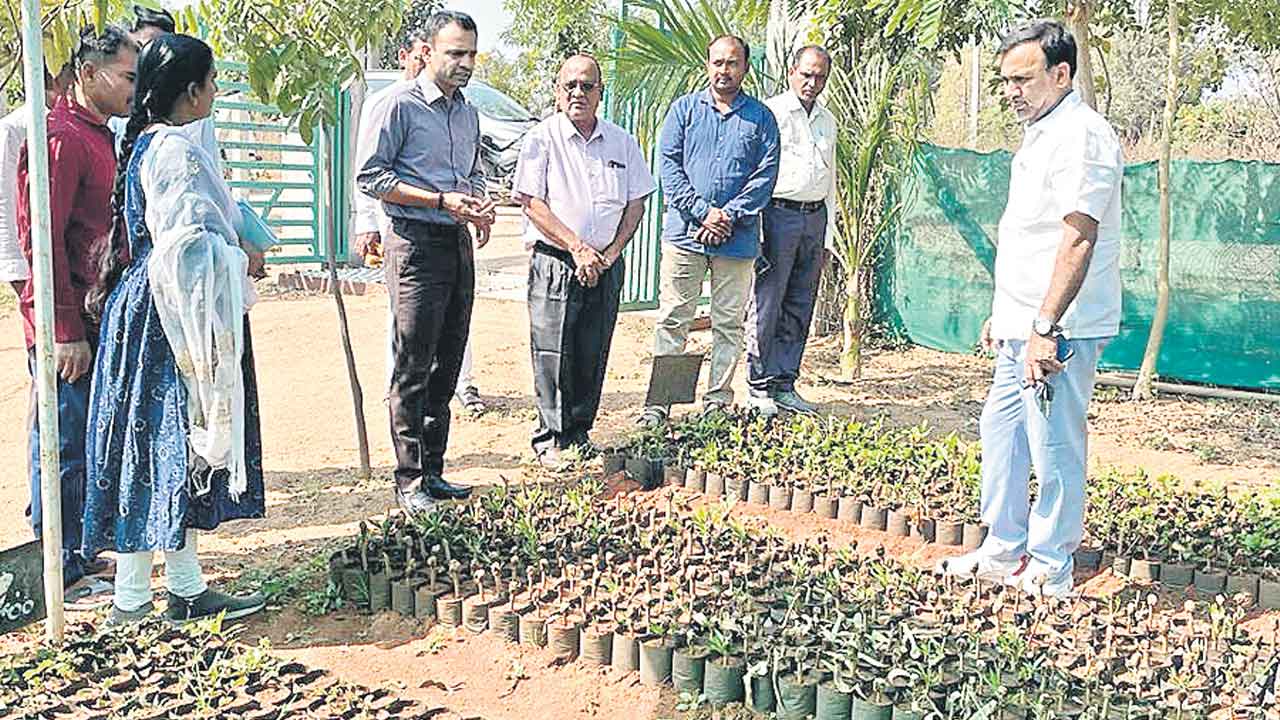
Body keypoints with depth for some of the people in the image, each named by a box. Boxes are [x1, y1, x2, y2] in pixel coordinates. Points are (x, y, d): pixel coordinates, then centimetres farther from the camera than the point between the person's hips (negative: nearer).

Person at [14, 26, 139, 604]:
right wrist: (66, 330, -20)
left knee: (83, 441, 17)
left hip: (91, 318, 9)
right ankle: (60, 575, 9)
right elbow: (42, 240, -19)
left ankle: (77, 548, 30)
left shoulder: (98, 136, 16)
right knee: (64, 444, -1)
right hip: (66, 323, -9)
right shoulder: (62, 139, -14)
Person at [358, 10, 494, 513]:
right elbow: (370, 177, -10)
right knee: (413, 368, -5)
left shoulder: (468, 113, 17)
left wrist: (480, 204, 5)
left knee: (446, 365, 10)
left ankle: (433, 472, 19)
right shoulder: (401, 105, -6)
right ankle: (409, 483, 2)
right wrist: (441, 200, -16)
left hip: (458, 244, 8)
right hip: (416, 243, -7)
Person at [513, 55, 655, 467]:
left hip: (606, 265, 4)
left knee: (593, 355, 7)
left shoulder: (622, 143, 11)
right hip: (555, 264, -4)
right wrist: (578, 247, -13)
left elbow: (636, 204, 10)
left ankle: (579, 434, 19)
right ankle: (551, 439, 7)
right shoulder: (541, 139, -1)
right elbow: (532, 203, -8)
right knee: (553, 353, -3)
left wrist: (610, 253, -4)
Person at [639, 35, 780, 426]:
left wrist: (729, 217, -10)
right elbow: (668, 163, 1)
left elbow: (765, 174, 2)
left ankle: (719, 402, 14)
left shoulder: (761, 117, 9)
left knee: (729, 323, 5)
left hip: (737, 239, 1)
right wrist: (703, 212, -10)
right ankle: (659, 401, 7)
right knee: (672, 318, 0)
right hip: (685, 231, 0)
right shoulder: (684, 108, 9)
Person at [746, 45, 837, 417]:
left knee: (799, 307, 7)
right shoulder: (769, 113, -2)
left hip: (815, 218, 6)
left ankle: (784, 385, 14)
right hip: (778, 215, -6)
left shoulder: (827, 121, 19)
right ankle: (759, 387, 2)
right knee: (766, 305, -6)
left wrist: (827, 234, 17)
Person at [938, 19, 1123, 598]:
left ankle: (1049, 572, 11)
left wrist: (1045, 326, -27)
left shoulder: (1081, 137, -15)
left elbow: (1077, 241, -24)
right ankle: (1004, 551, 28)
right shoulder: (1039, 134, 17)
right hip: (1023, 324, 11)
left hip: (1059, 330, -11)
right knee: (1001, 430, 16)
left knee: (1054, 447, -2)